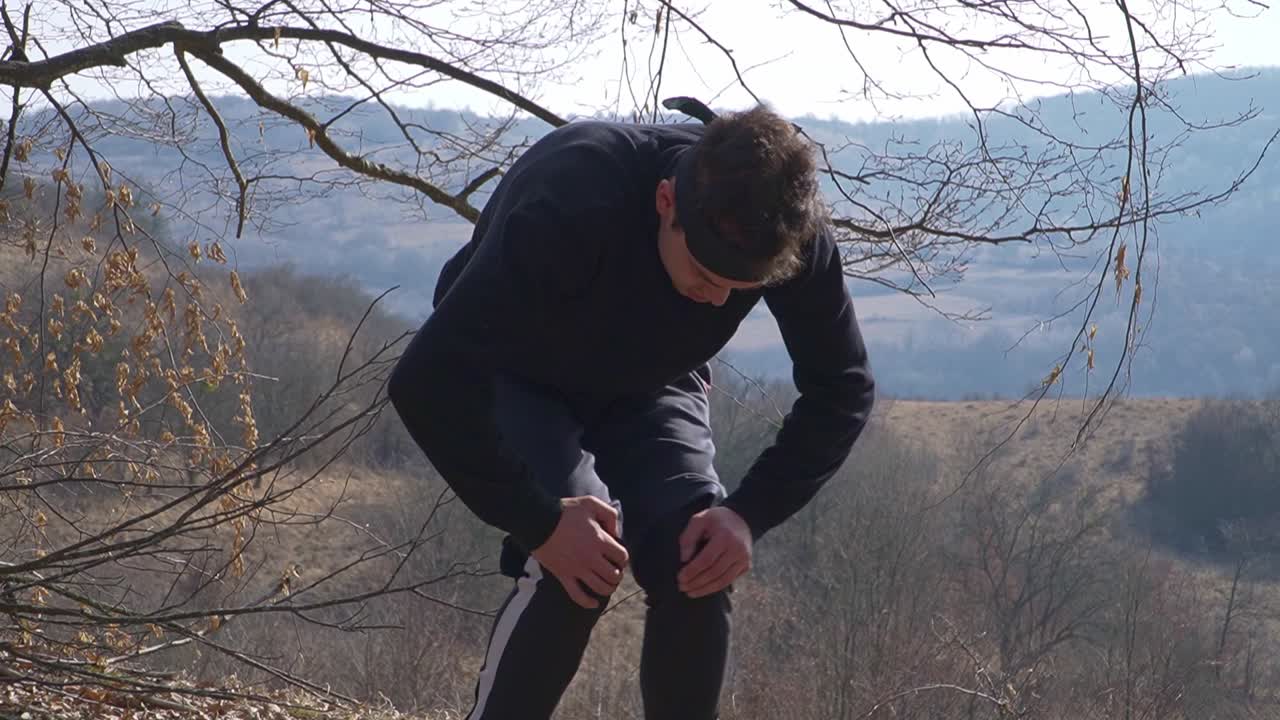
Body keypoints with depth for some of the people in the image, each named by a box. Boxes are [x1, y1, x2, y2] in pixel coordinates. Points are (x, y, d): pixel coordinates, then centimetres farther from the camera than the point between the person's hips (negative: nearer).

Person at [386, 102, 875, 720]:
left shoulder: (789, 230, -27)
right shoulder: (569, 206, -41)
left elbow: (843, 390, -12)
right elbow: (427, 381, -41)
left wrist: (749, 513, -25)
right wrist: (539, 522, -38)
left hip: (650, 387, 4)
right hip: (517, 383, -4)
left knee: (698, 566, -19)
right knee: (572, 565, -28)